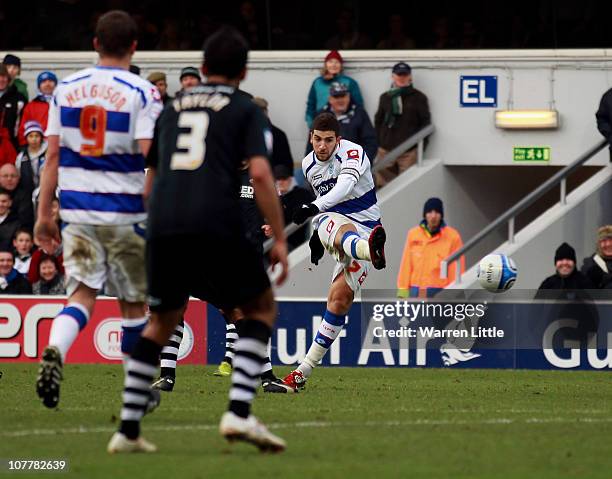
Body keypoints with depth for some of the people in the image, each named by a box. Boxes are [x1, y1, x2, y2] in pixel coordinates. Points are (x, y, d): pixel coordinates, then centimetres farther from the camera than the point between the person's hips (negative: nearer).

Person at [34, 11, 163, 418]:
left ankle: (53, 353, -26)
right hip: (126, 212, -3)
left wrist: (44, 214, 11)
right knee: (133, 301, 11)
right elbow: (149, 162, -12)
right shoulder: (142, 94, -8)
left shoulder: (66, 89, 5)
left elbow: (53, 157, 6)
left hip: (77, 211, 3)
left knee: (83, 294, 3)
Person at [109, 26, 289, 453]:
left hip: (163, 226, 4)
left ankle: (128, 430, 15)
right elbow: (260, 174, -4)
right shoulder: (246, 110, 10)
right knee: (261, 309, 13)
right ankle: (239, 412, -6)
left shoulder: (172, 110, 24)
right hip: (217, 224, -4)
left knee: (161, 323, 20)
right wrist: (280, 239, -3)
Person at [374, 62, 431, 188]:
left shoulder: (418, 97, 2)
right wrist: (378, 144, 9)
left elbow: (425, 123, 2)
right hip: (385, 151, 3)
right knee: (382, 184, 1)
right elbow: (378, 122, 16)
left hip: (409, 152, -3)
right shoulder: (385, 97, 12)